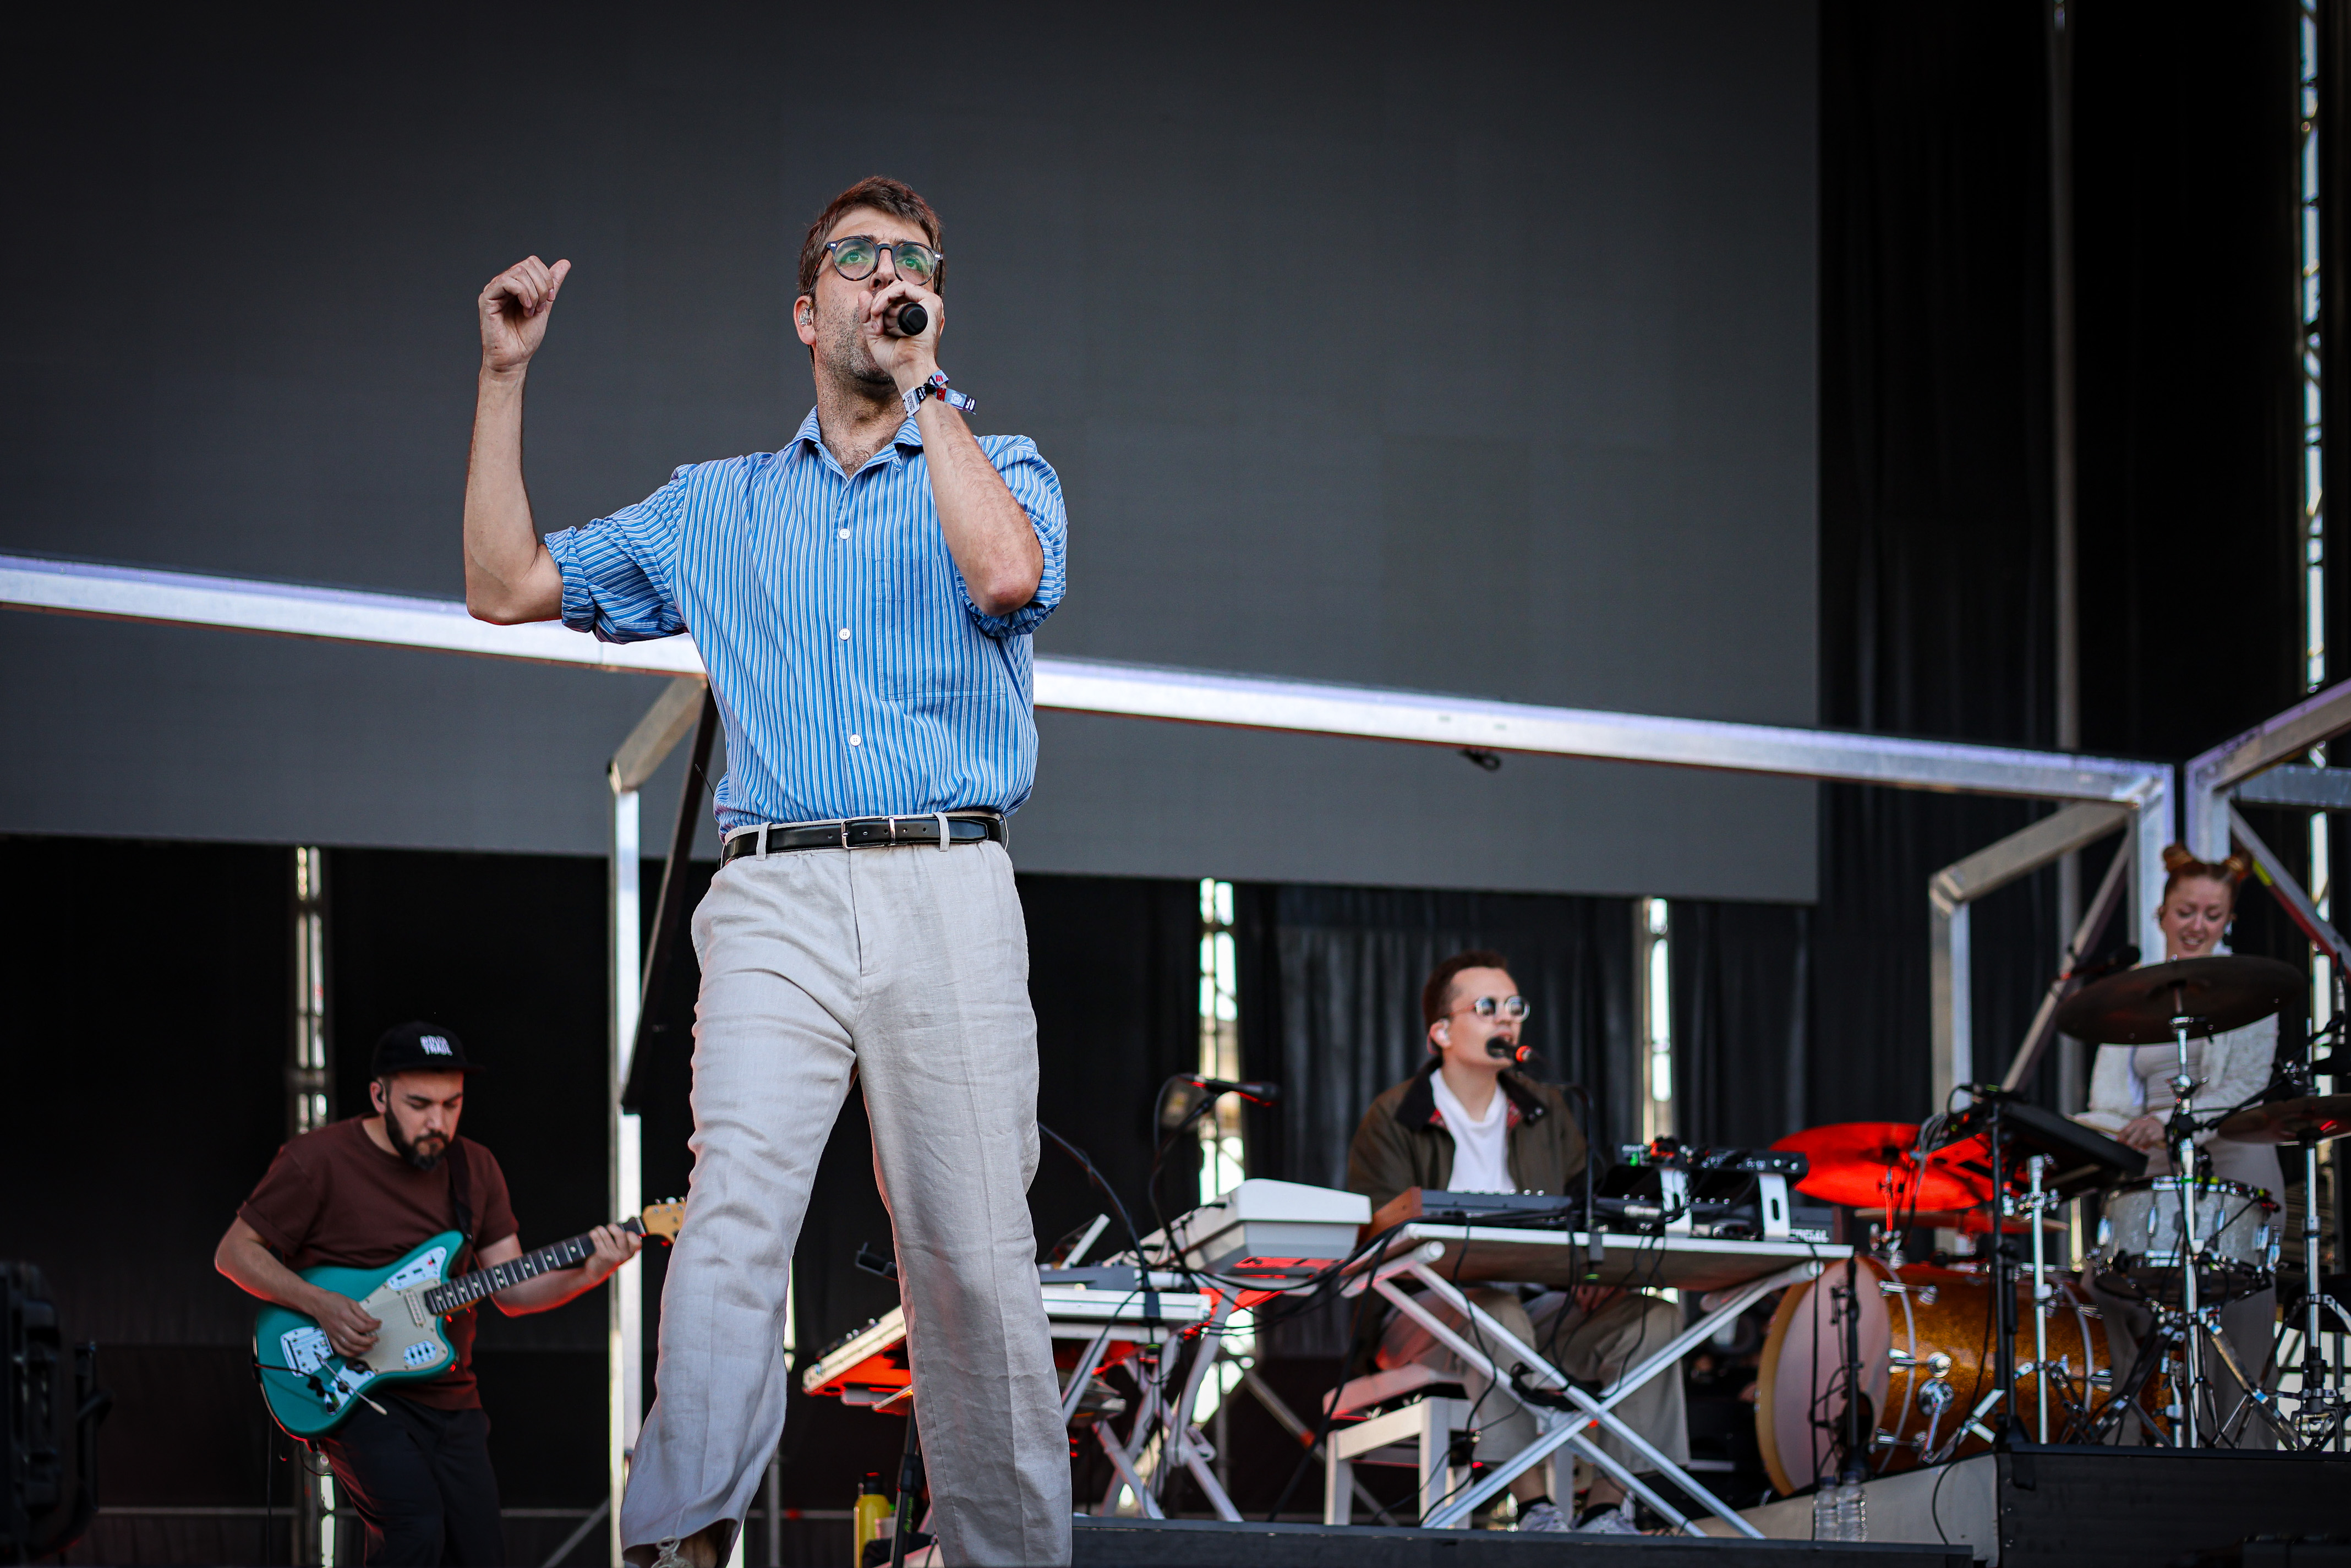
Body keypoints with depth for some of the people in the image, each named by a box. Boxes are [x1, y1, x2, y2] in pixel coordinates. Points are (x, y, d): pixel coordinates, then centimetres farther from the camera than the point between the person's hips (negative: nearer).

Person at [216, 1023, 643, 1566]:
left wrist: (587, 1273, -12)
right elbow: (235, 1252, -4)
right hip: (354, 1394, -6)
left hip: (451, 1400, 6)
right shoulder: (318, 1161, -8)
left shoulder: (474, 1169, 9)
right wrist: (321, 1305, -18)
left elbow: (513, 1291, 8)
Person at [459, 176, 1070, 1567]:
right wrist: (505, 377, 15)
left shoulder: (1001, 469, 15)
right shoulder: (716, 509, 23)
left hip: (949, 893, -1)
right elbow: (509, 586, 21)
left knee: (973, 1257, -4)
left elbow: (1008, 574, -9)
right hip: (774, 898, 1)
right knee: (737, 1205, -18)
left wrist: (922, 383, -3)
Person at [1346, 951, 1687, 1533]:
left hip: (1542, 1307, 5)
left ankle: (1605, 1508, -22)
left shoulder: (1546, 1112, 17)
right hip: (1431, 1306, -5)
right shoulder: (1392, 1122, 0)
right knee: (1497, 1315, -39)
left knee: (1654, 1318, -21)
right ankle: (1534, 1507, -36)